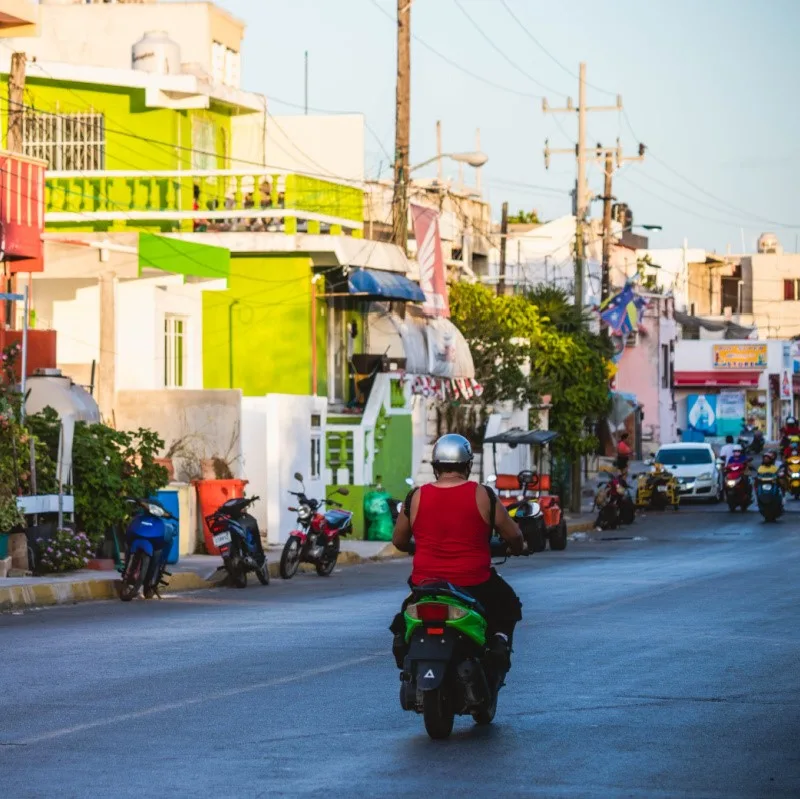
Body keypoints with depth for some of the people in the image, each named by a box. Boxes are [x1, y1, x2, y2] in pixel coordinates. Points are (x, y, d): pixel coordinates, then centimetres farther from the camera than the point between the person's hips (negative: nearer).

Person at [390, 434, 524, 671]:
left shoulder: (416, 498, -1)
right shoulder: (482, 496, -7)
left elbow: (399, 541, 10)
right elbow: (513, 536, -2)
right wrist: (517, 549, 22)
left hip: (425, 583, 2)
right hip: (475, 586, -2)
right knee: (508, 605, 23)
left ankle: (402, 636, 9)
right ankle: (499, 639, 1)